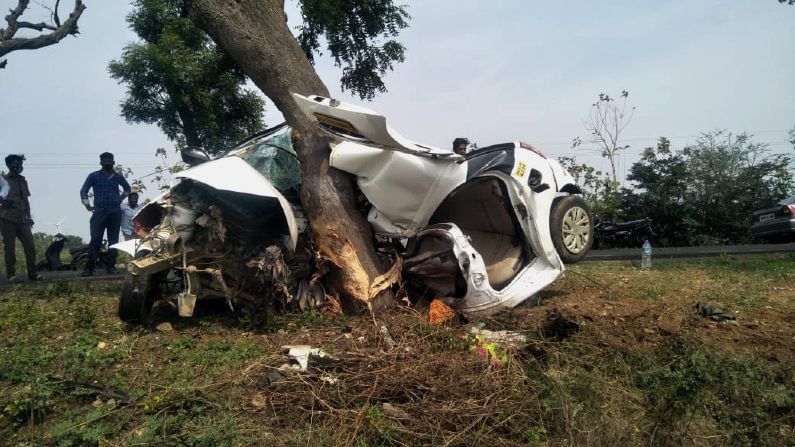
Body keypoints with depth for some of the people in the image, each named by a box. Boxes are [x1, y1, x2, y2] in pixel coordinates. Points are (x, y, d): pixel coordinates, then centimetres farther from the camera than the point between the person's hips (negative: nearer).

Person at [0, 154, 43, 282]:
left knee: (30, 247, -3)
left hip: (22, 219, 5)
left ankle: (32, 274, 1)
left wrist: (29, 217, 19)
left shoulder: (23, 181, 21)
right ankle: (11, 275, 2)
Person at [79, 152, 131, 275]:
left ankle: (111, 266, 9)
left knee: (113, 241, 3)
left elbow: (127, 188, 30)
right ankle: (89, 268, -8)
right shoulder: (93, 176, 5)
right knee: (95, 240, -10)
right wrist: (87, 205, -7)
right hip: (99, 212, -3)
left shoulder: (118, 177, 12)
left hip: (115, 213, 3)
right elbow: (83, 190, 5)